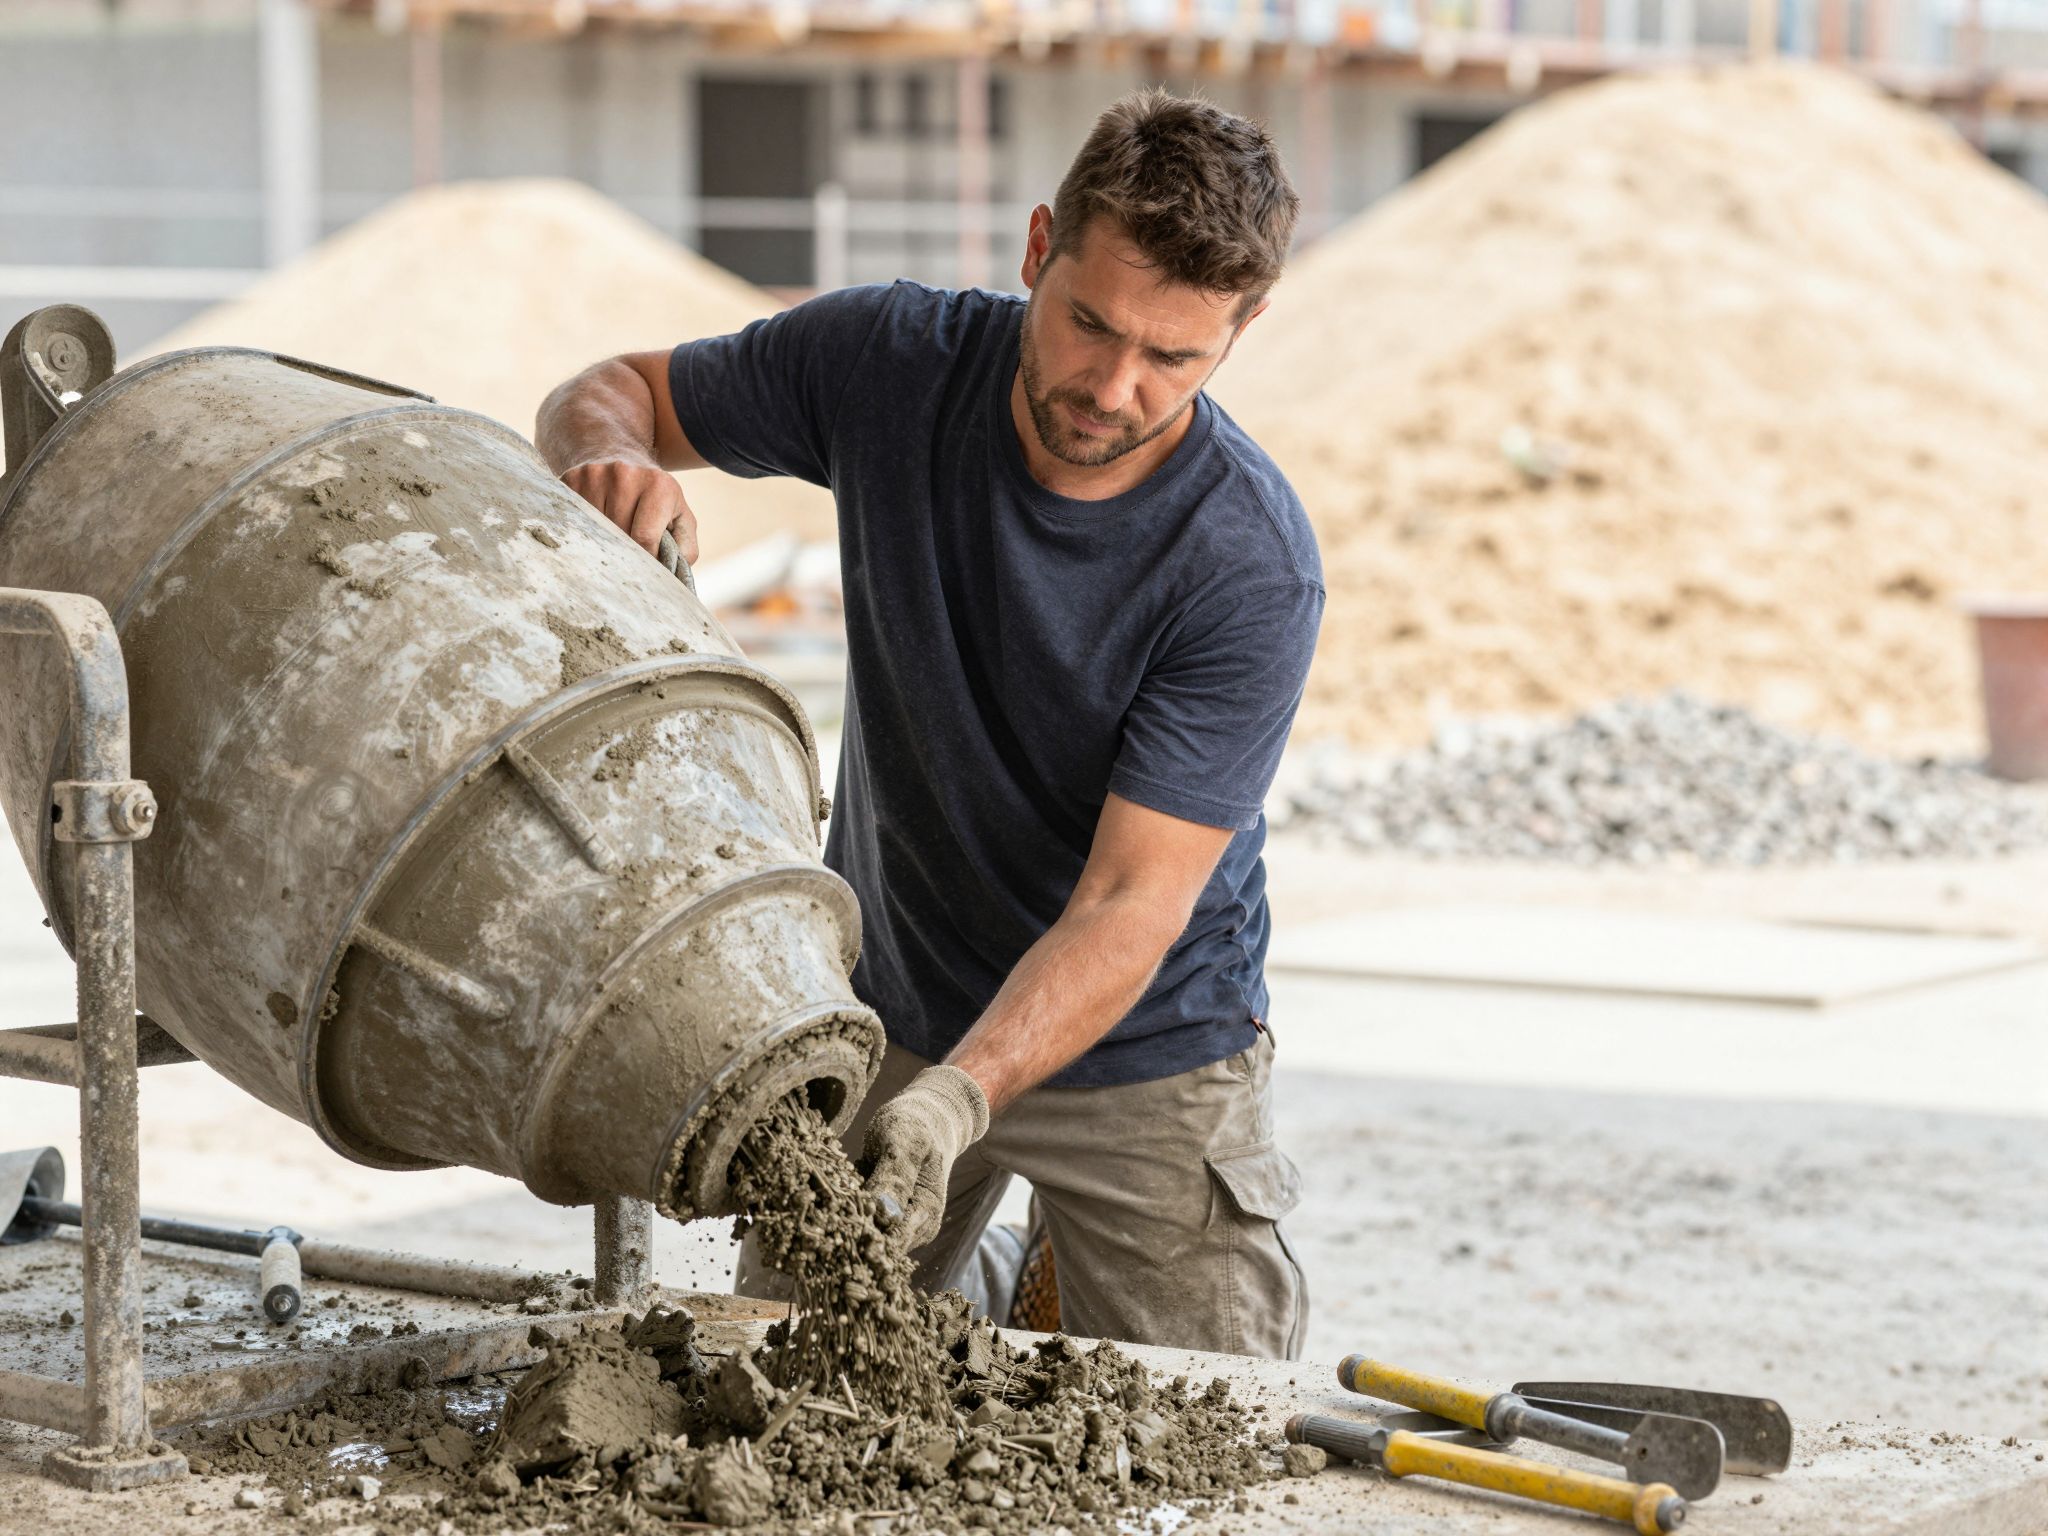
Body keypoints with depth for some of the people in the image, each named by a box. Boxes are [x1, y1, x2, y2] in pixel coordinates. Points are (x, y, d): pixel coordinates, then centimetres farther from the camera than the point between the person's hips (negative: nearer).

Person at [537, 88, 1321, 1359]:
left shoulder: (1254, 571, -25)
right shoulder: (892, 361, -15)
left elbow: (1131, 903, -27)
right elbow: (610, 392, -2)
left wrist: (958, 1098, -41)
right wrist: (612, 460, -26)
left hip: (1146, 1051, -3)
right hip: (883, 1015, 3)